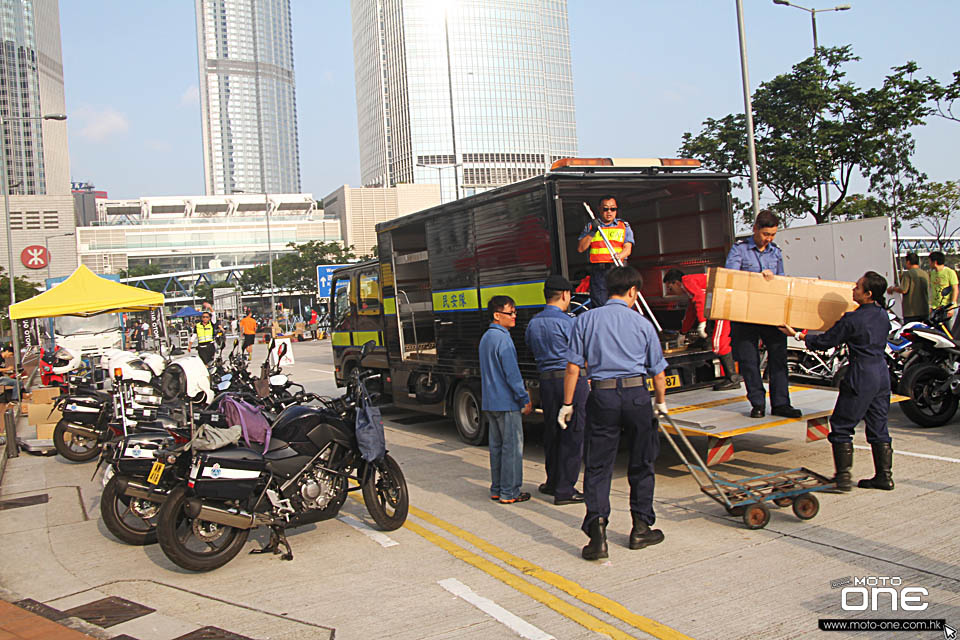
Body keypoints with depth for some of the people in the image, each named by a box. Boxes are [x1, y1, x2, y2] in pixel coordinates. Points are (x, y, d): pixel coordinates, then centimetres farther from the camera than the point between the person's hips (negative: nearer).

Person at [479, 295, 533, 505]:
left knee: (496, 446, 14)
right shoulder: (503, 339, -16)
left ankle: (496, 489, 20)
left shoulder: (486, 338, 14)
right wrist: (525, 399, -12)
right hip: (506, 403, -9)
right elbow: (512, 373, -18)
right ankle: (509, 493, 2)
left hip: (489, 403, 9)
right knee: (512, 447, -2)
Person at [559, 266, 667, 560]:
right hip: (637, 396, 1)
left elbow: (573, 367, 0)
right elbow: (658, 371, 9)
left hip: (602, 396, 0)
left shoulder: (586, 320, 3)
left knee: (597, 467, 3)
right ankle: (641, 528, 23)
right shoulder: (642, 323, 4)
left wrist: (568, 404, 7)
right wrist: (661, 403, 24)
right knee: (641, 464, 14)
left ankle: (597, 530, -8)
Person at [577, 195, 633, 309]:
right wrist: (592, 232, -5)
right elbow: (580, 248, 6)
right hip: (597, 273, 0)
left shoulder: (624, 226, 15)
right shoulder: (590, 226, 17)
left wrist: (619, 256, -20)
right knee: (599, 307, -5)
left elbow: (627, 248, 2)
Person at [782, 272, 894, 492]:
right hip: (882, 374, 8)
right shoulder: (883, 316, 7)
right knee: (878, 428, 14)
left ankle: (843, 478, 2)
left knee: (841, 427, 2)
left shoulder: (853, 320, -15)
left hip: (862, 376, -8)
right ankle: (884, 476, 18)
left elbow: (825, 341, -8)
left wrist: (798, 335, 4)